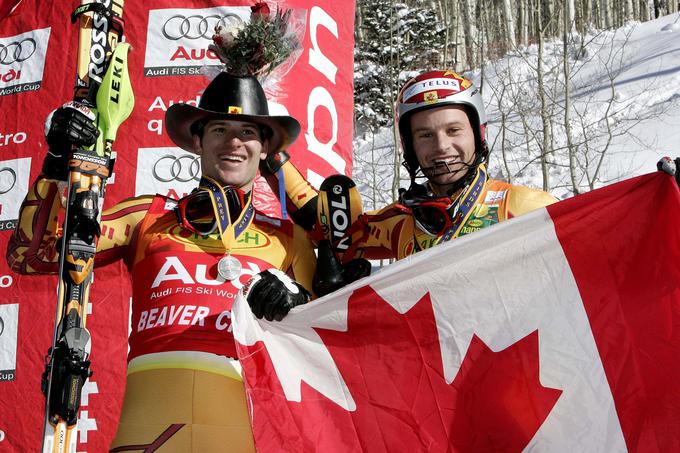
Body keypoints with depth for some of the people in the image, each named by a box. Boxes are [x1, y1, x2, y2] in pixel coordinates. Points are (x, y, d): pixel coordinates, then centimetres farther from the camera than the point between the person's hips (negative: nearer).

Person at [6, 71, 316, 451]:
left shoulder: (288, 238, 21)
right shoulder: (149, 217, 20)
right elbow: (30, 254, 18)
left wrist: (295, 301, -3)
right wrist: (59, 167, 8)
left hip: (246, 421, 1)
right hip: (151, 421, -1)